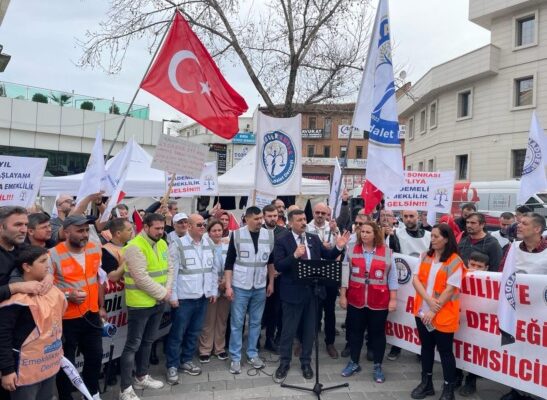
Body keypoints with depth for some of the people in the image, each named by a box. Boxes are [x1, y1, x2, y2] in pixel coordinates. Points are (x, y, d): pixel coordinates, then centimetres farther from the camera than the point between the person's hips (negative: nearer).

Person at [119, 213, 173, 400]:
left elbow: (169, 268, 11)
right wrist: (162, 293, -16)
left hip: (158, 302, 8)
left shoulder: (162, 244, 7)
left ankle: (141, 377, 34)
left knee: (147, 341, 19)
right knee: (132, 345, 0)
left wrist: (167, 289, -5)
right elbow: (141, 278, -24)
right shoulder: (135, 247, -19)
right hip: (140, 304, -8)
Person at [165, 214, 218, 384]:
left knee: (194, 331, 14)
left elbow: (214, 268, 12)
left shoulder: (209, 244, 6)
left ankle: (186, 360, 30)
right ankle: (172, 366, 17)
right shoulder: (178, 245, -10)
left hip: (203, 296, 5)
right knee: (177, 333, 4)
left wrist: (213, 290, 10)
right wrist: (172, 296, -12)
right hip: (184, 297, -5)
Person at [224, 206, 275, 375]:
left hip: (260, 287, 3)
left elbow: (271, 261, 10)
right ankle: (235, 358, 17)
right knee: (237, 323, 5)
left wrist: (271, 283, 9)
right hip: (240, 286, -2)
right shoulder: (237, 235, -9)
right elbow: (229, 262, -5)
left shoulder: (269, 235, -1)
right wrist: (228, 286, -9)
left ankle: (252, 354, 27)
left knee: (255, 322, 13)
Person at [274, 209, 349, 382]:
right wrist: (294, 255, -29)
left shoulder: (314, 238, 6)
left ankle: (306, 362, 31)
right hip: (293, 292, -4)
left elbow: (328, 256, 7)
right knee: (289, 329, 8)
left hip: (313, 290, 4)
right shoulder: (282, 241, -7)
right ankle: (284, 363, 25)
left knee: (309, 329, 15)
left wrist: (339, 247, -10)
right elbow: (278, 266, -16)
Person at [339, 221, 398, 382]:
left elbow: (392, 277, -1)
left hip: (378, 301, -1)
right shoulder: (352, 250, 0)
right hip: (355, 299, 2)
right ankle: (354, 363, 29)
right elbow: (345, 274, 2)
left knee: (377, 333, 10)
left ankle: (377, 367, 24)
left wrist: (393, 299, -4)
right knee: (355, 331, 13)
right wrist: (342, 295, -1)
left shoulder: (386, 252, -3)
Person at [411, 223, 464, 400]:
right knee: (426, 347, 16)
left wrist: (434, 311, -16)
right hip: (422, 312, 5)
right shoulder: (425, 256, 5)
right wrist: (429, 300, -16)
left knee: (445, 351, 6)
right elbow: (416, 279, -2)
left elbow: (450, 289, -15)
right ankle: (426, 383, 30)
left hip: (443, 316, -5)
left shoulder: (454, 261, -11)